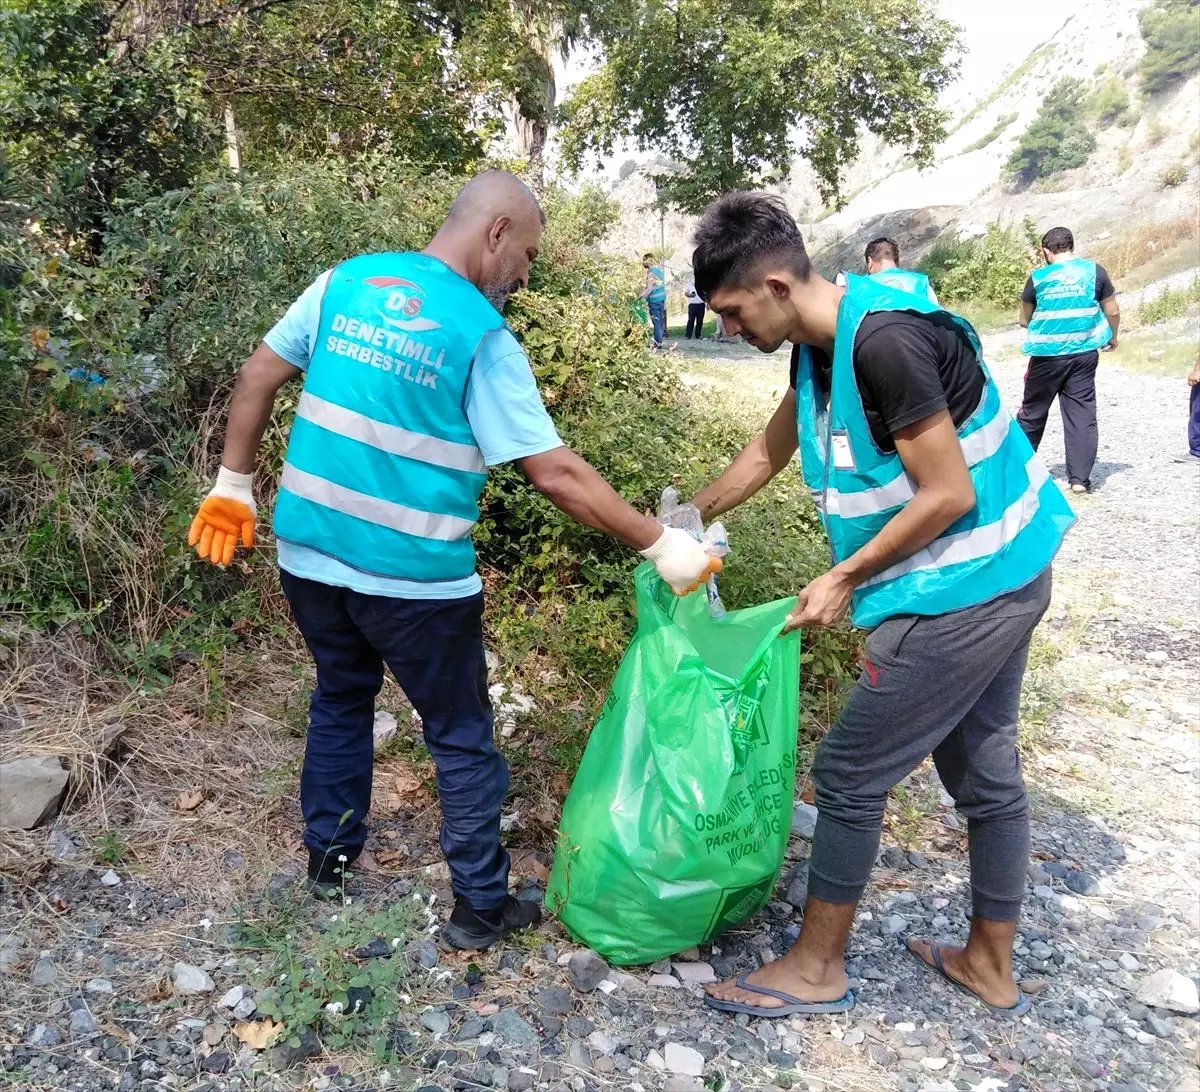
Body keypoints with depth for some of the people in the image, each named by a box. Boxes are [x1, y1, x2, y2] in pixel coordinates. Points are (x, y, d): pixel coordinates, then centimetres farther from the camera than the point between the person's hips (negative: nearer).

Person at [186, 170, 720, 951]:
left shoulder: (348, 279, 3)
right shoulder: (483, 338, -12)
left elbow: (260, 375, 6)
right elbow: (557, 475, -16)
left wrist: (235, 484, 16)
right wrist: (660, 545, -10)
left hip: (309, 552, 6)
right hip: (413, 577, -5)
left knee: (341, 697, 27)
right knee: (463, 738, 11)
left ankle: (330, 855, 41)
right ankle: (482, 907, 22)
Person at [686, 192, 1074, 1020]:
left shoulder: (885, 339, -25)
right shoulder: (824, 343, 5)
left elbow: (948, 494, -22)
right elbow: (768, 454, 19)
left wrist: (844, 578, -13)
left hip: (964, 588, -10)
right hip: (1000, 578, 10)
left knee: (849, 773, 1)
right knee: (984, 771, 19)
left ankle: (817, 969, 18)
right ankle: (991, 965, 37)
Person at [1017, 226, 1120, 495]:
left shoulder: (1038, 277, -4)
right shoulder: (1094, 271, -1)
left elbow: (1025, 319, 7)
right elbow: (1112, 311, 4)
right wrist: (1113, 337, 23)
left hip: (1047, 355, -1)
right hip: (1084, 354, 1)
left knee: (1032, 412, 14)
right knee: (1082, 414, 4)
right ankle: (1079, 478, 0)